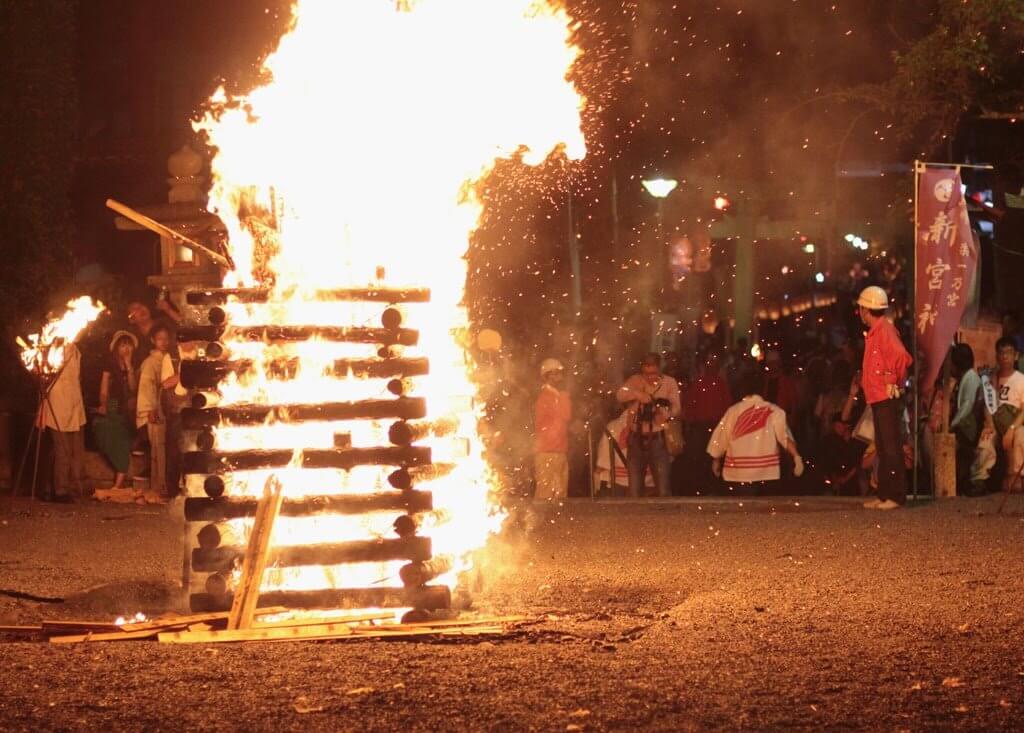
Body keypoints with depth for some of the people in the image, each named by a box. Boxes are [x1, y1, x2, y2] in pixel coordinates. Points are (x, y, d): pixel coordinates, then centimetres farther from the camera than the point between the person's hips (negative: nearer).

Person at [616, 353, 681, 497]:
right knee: (634, 491, 6)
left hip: (658, 438, -2)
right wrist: (637, 394, -28)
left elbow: (676, 408, -8)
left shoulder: (669, 383, 2)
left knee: (663, 491, -8)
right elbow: (620, 395, -9)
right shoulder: (635, 381, 6)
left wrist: (667, 414, -31)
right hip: (636, 439, 2)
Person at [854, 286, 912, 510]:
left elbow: (901, 356, -28)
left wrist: (893, 382, -21)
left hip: (887, 398, -11)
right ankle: (884, 495, 16)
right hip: (878, 398, 11)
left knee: (891, 448, -9)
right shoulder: (874, 331, 18)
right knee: (882, 449, 12)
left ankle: (896, 496, -9)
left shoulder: (884, 330, -14)